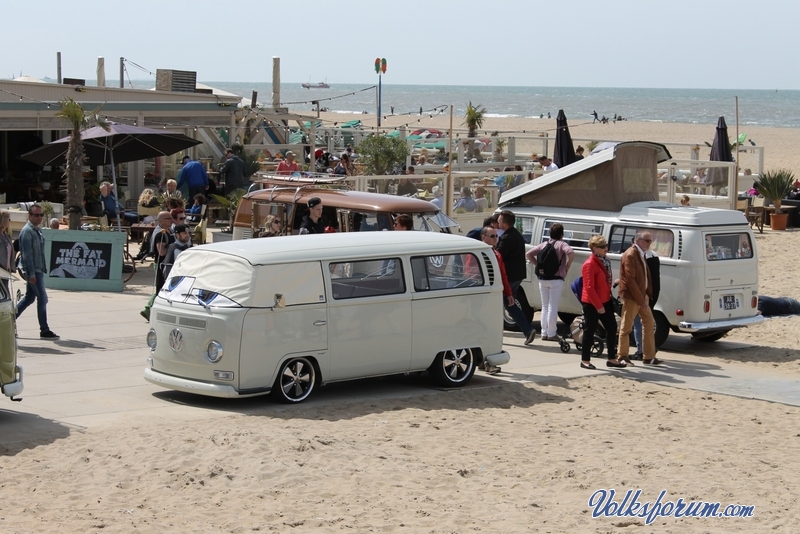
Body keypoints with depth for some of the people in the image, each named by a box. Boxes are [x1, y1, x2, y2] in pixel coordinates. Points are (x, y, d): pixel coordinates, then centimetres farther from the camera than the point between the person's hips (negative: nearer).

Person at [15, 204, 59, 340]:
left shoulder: (37, 230, 14)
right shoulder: (27, 231, -14)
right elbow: (27, 254, -19)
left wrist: (44, 268, 19)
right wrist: (31, 274, -21)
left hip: (38, 270, 9)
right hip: (33, 271, -9)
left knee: (29, 298, 13)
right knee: (42, 298, -6)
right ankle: (44, 331, 0)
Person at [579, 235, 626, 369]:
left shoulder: (604, 262, 10)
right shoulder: (590, 264, -18)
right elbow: (589, 287, -20)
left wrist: (608, 297, 12)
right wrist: (598, 305, -19)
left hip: (604, 301, 9)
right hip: (592, 304, -9)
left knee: (612, 327, 9)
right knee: (590, 331, -1)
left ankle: (612, 359, 17)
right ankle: (585, 360, 9)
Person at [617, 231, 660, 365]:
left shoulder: (641, 254, 13)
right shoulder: (630, 255, -17)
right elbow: (630, 280, -20)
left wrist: (648, 294, 6)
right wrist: (641, 300, -20)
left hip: (641, 295, 10)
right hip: (631, 297, -10)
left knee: (649, 323, 10)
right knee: (626, 327, 0)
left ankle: (649, 357, 15)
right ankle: (622, 356, 10)